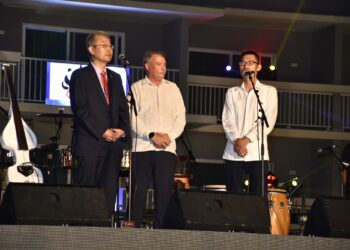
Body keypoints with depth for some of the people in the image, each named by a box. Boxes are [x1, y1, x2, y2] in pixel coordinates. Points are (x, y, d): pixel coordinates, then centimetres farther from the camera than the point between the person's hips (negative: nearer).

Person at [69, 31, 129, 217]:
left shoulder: (115, 78, 21)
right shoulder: (80, 76, 2)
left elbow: (123, 108, 18)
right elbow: (80, 109, -7)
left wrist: (123, 129, -2)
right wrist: (101, 132, -14)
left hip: (113, 143, 6)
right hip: (89, 143, -6)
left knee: (109, 194, 0)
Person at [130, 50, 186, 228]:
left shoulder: (172, 88, 17)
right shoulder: (137, 88, 6)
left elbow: (181, 117, 11)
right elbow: (132, 117, -4)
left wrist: (170, 135, -5)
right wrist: (151, 135, -13)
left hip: (167, 148, 3)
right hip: (142, 147, -3)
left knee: (164, 191, -3)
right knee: (139, 191, -4)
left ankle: (159, 230, -1)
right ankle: (135, 228, -2)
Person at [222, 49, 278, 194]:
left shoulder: (269, 91, 9)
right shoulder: (232, 93, 17)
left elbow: (268, 121, -2)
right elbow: (227, 121, 6)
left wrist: (246, 140, -13)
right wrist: (236, 141, -13)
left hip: (257, 154, -2)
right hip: (233, 154, 2)